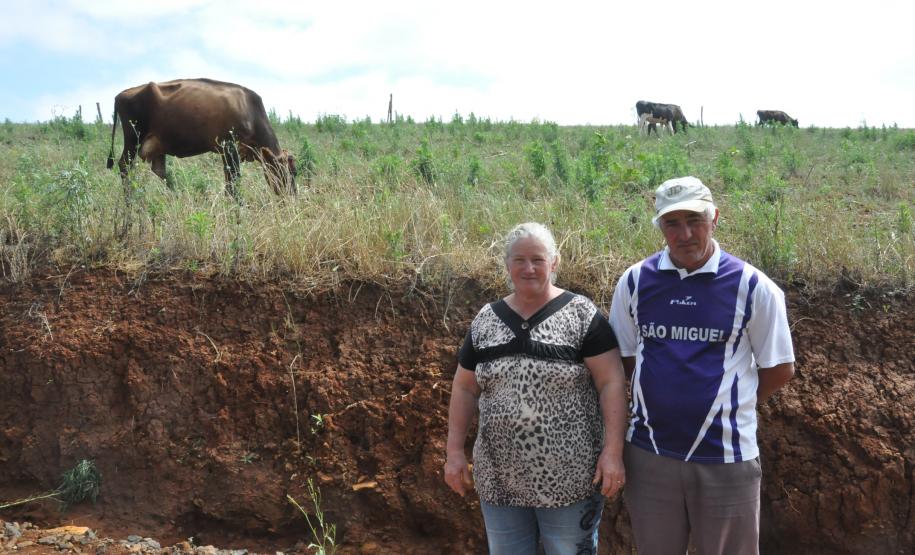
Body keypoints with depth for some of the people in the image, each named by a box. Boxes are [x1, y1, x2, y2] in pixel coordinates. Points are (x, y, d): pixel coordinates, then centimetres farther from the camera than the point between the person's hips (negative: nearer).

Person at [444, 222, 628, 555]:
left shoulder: (582, 315, -6)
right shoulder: (485, 320, 6)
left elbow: (611, 383, -10)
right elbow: (465, 388, 10)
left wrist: (613, 450, -17)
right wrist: (455, 450, 5)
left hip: (569, 479, -4)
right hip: (500, 479, 4)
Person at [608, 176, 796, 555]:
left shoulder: (751, 286, -8)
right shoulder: (635, 281, 0)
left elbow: (779, 368, 1)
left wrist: (731, 406, 4)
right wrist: (662, 396, 3)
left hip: (726, 455, -2)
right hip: (648, 452, 3)